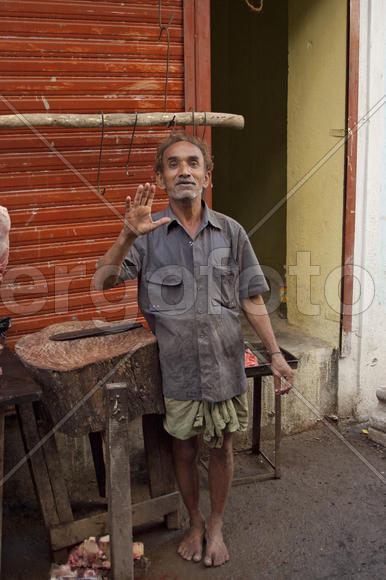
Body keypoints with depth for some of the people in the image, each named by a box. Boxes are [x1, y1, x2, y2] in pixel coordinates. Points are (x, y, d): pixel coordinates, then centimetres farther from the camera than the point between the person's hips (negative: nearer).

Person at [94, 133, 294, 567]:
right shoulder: (148, 233, -5)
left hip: (225, 365, 1)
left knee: (221, 448, 14)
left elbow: (251, 300, 3)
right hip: (176, 369, -1)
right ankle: (194, 522, 40)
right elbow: (103, 282, -16)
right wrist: (127, 235, -32)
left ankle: (216, 526, 38)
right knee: (184, 450, 15)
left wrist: (276, 355, 1)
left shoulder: (230, 232, -1)